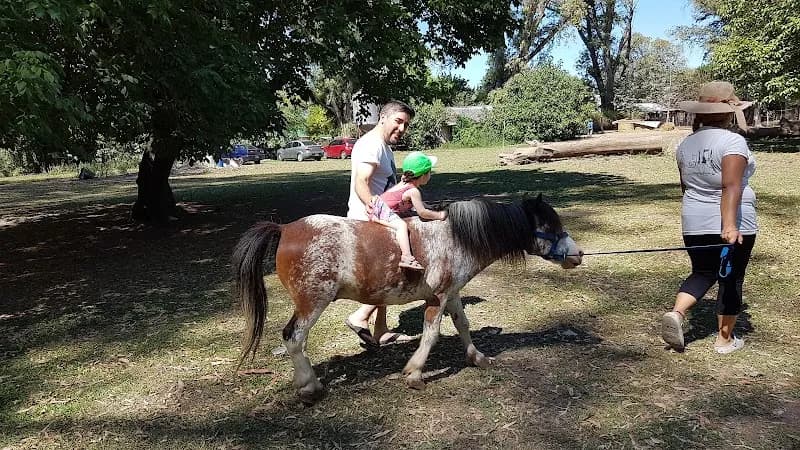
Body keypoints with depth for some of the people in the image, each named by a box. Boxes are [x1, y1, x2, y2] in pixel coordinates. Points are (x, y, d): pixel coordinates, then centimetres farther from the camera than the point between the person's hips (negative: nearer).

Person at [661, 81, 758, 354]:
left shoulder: (686, 144, 5)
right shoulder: (733, 141, -14)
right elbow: (731, 186, -25)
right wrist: (729, 225, -31)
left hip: (694, 224, 5)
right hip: (734, 223, -5)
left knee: (702, 273, 18)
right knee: (730, 280, 9)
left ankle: (677, 313, -6)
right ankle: (725, 339, 19)